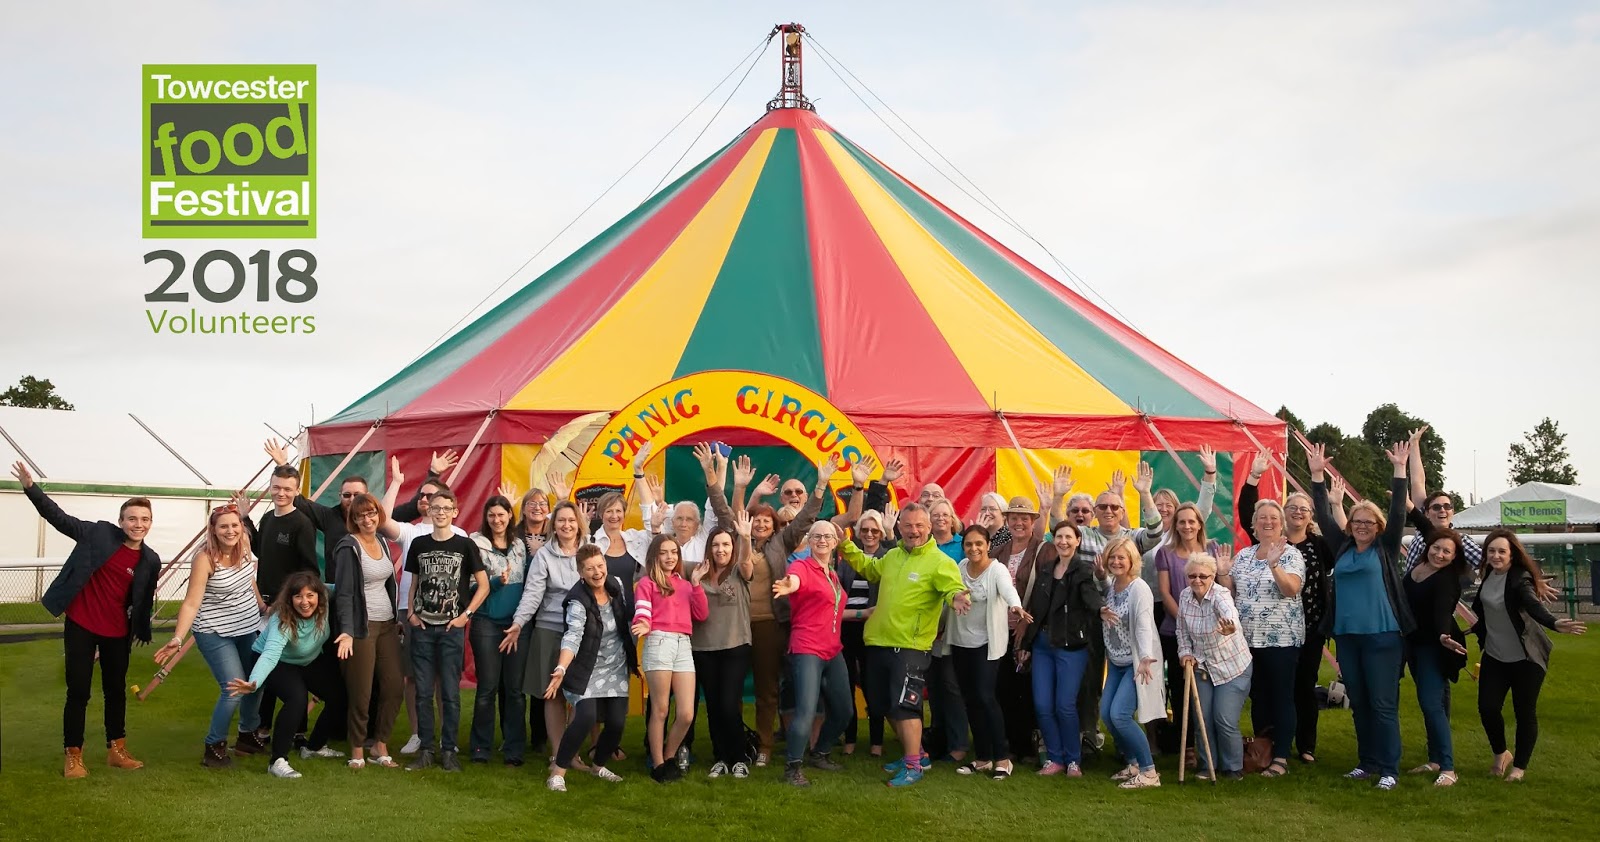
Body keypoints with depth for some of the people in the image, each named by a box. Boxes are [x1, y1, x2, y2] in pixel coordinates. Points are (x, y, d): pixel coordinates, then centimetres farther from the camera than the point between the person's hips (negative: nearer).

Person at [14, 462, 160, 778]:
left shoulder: (150, 560, -4)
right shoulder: (98, 533, -9)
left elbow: (143, 601, 5)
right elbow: (59, 517, -7)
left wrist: (139, 632, 9)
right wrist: (30, 487, -16)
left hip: (117, 633, 2)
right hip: (80, 626, -2)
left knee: (116, 691, 13)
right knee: (78, 692, 1)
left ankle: (116, 750, 26)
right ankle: (73, 755, 13)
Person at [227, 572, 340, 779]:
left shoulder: (325, 605, -24)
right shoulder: (282, 620, -38)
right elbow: (270, 654, -52)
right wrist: (253, 683, -68)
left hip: (311, 661, 6)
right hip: (279, 663, -6)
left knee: (341, 695, -7)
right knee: (297, 698, -33)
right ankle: (278, 761, -27)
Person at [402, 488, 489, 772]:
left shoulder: (465, 545, -2)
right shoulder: (419, 544, 7)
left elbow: (483, 586, 0)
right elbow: (414, 584, 15)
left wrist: (466, 614, -7)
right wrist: (411, 612, 2)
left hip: (452, 628, -2)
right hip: (422, 627, 3)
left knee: (450, 692, 1)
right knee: (423, 692, 5)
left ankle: (448, 750, 11)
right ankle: (426, 749, 14)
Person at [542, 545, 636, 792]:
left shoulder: (616, 586, -1)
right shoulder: (578, 601, -20)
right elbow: (572, 637, -34)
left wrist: (634, 655, 20)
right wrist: (561, 669, -49)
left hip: (617, 669, 6)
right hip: (588, 671, -6)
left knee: (617, 722, -1)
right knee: (586, 717, -22)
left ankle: (599, 766, 26)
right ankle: (557, 772, -8)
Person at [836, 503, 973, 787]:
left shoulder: (939, 562, -10)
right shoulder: (892, 556, 12)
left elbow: (953, 587, -25)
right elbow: (869, 568, 30)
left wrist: (957, 597, -48)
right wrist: (846, 546, 21)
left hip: (910, 647, -8)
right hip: (878, 643, 8)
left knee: (905, 706, -9)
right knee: (889, 705, 16)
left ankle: (913, 766, 4)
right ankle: (914, 753, 32)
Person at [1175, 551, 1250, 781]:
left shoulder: (1220, 596, -25)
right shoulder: (1184, 596, -7)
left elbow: (1230, 614, -50)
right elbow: (1181, 629, 9)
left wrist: (1229, 627, -71)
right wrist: (1185, 652, -5)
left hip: (1233, 667, -5)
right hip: (1202, 667, 5)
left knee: (1225, 719, -9)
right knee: (1202, 718, 4)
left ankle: (1233, 767, 13)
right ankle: (1208, 765, 22)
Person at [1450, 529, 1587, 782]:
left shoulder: (1519, 579, -20)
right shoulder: (1489, 574, 0)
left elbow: (1533, 606, -39)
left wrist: (1554, 624, -56)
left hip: (1525, 657, -6)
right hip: (1494, 655, 6)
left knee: (1524, 711, 2)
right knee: (1487, 707, 1)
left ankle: (1519, 766, 20)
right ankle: (1501, 754, 27)